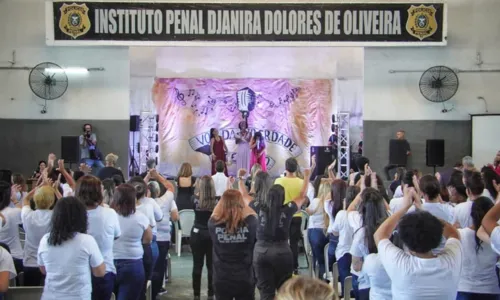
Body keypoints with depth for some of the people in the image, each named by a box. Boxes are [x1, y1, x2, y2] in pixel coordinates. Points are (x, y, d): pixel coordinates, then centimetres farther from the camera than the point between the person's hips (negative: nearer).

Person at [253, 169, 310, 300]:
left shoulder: (260, 209, -5)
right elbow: (302, 196, 6)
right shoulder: (287, 210, -8)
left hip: (261, 252, 1)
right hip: (282, 252, -1)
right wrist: (307, 176, 17)